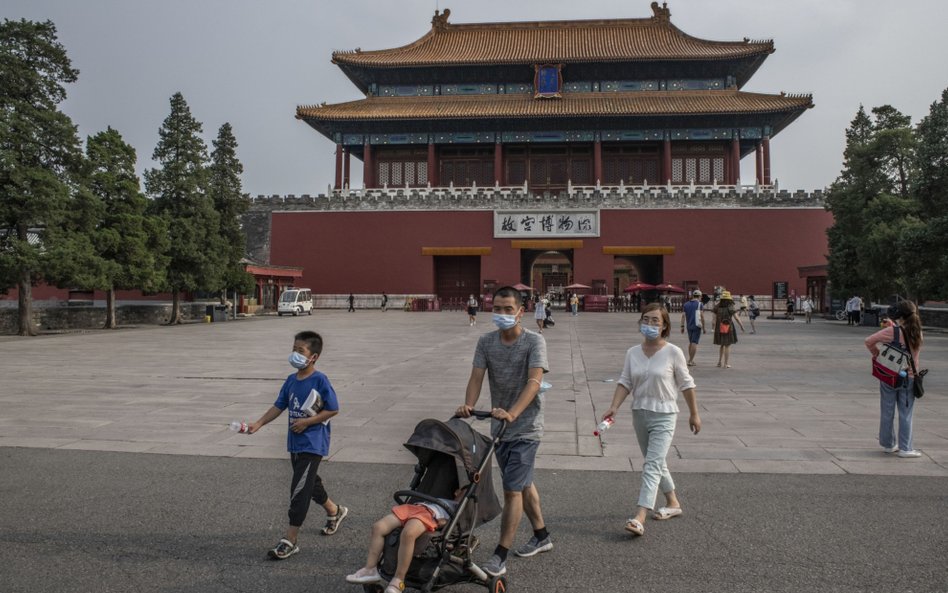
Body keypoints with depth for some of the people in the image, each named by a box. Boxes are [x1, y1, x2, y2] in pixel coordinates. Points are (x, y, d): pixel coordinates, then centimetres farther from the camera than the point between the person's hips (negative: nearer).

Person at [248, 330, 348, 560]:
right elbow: (278, 406, 8)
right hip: (295, 443, 8)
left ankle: (290, 539, -2)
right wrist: (258, 424, -3)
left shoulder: (320, 381, -15)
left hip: (313, 444, -8)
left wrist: (307, 421, -18)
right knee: (310, 482, 22)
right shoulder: (291, 381, 6)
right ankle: (335, 511, 45)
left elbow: (333, 410, -13)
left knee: (299, 489, -9)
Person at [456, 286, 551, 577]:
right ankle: (542, 536, 37)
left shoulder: (534, 341, -14)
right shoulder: (486, 342, 0)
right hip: (500, 425, 6)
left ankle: (500, 555, 2)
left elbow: (534, 382, -26)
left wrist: (512, 414, -40)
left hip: (525, 427, -6)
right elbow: (476, 377, -7)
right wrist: (468, 405, -28)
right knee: (523, 483, 19)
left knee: (512, 489, -7)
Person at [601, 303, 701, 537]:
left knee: (652, 465, -14)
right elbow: (625, 382, -2)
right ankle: (673, 503, 40)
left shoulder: (673, 353, -9)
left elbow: (686, 385, -2)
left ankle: (639, 518, -20)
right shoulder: (633, 353, 2)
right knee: (656, 463, 19)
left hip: (664, 415, -5)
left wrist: (694, 414, 4)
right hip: (639, 413, 6)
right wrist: (614, 407, -17)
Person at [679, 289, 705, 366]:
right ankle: (690, 361, -9)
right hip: (697, 326, -5)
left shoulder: (686, 304, 9)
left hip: (689, 326, 5)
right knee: (694, 343, -4)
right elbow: (702, 316, -10)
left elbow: (683, 316, 4)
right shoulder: (699, 304, -6)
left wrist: (682, 326, 5)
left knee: (690, 342, 17)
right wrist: (703, 327, -4)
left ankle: (690, 359, 20)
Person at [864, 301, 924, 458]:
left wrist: (876, 354, -4)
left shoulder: (892, 331, -14)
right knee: (906, 414, 8)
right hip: (909, 377, 2)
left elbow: (869, 341, -19)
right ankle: (905, 448, 10)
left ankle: (889, 444, 21)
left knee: (887, 413, 11)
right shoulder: (917, 334, -4)